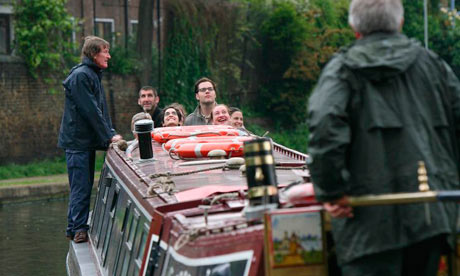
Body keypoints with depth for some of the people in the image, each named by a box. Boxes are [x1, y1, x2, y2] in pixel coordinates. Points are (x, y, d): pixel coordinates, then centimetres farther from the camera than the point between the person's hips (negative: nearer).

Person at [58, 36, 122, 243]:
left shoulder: (93, 75, 17)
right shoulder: (80, 76, -15)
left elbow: (102, 109, 17)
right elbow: (91, 110, -18)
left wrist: (111, 133, 7)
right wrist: (108, 136, -16)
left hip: (87, 140, 10)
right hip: (77, 140, -10)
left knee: (84, 187, 13)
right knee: (81, 187, -7)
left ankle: (75, 228, 19)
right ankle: (78, 230, -3)